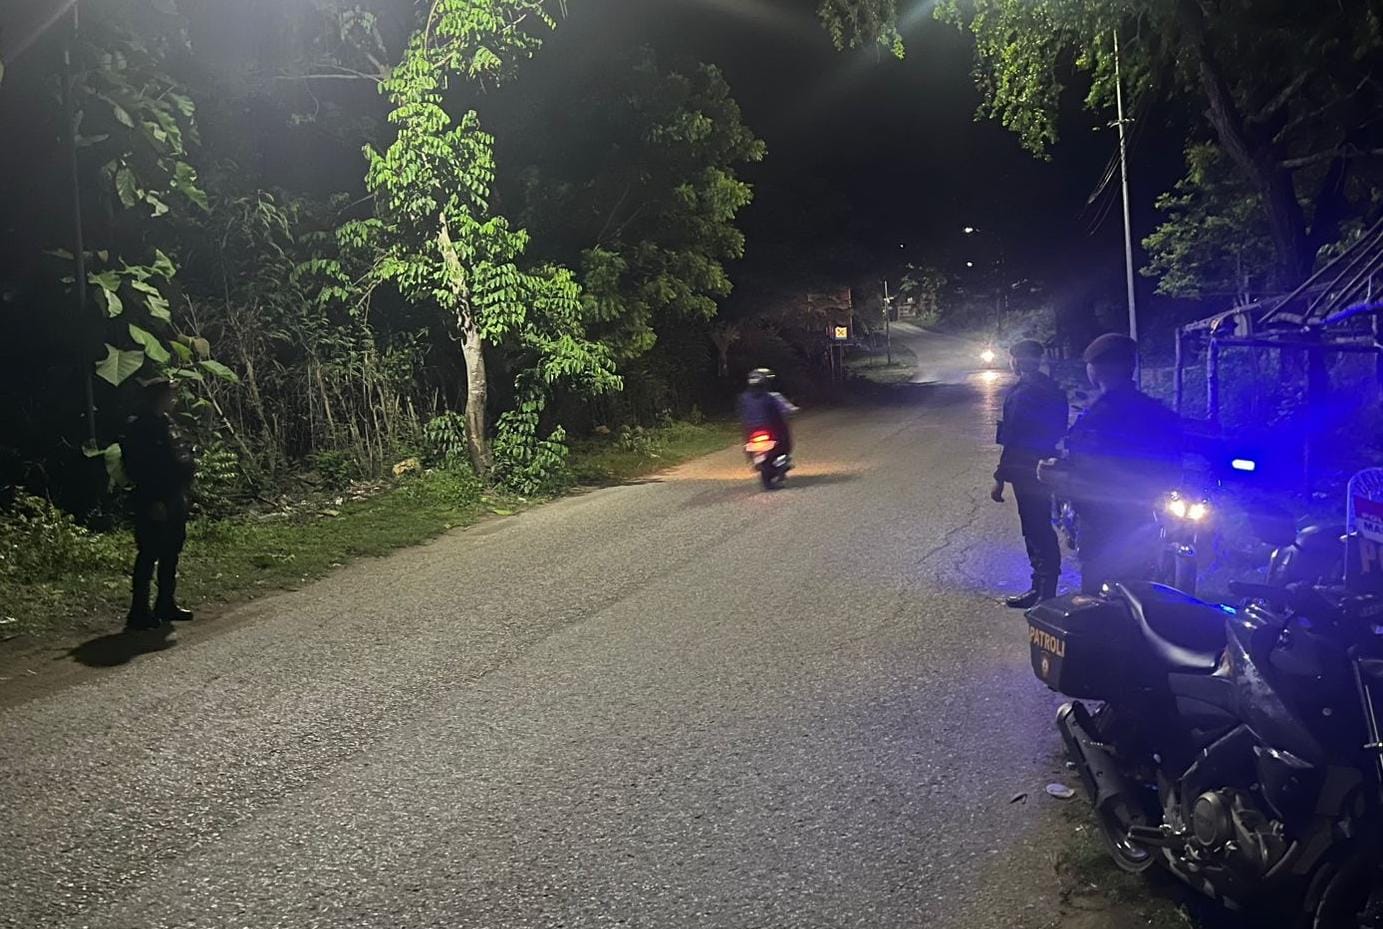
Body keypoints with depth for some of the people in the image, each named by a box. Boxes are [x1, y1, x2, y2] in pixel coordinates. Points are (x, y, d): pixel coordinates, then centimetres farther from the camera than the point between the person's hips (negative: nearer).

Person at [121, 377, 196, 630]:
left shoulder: (164, 424, 15)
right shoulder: (139, 428, -12)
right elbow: (138, 469, -17)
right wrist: (153, 502, -20)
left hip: (173, 499, 9)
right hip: (154, 503, -9)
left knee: (170, 554, 14)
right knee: (149, 555, -6)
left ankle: (166, 604, 24)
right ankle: (139, 612, -1)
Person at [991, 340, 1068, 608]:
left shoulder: (1022, 394, -18)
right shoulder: (1052, 390, 9)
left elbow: (1013, 441, -20)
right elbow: (1058, 432, 14)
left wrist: (1000, 479, -16)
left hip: (1027, 474, -9)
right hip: (1046, 471, 9)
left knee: (1036, 533, -3)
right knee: (1042, 531, 16)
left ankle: (1044, 593, 2)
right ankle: (1043, 589, 25)